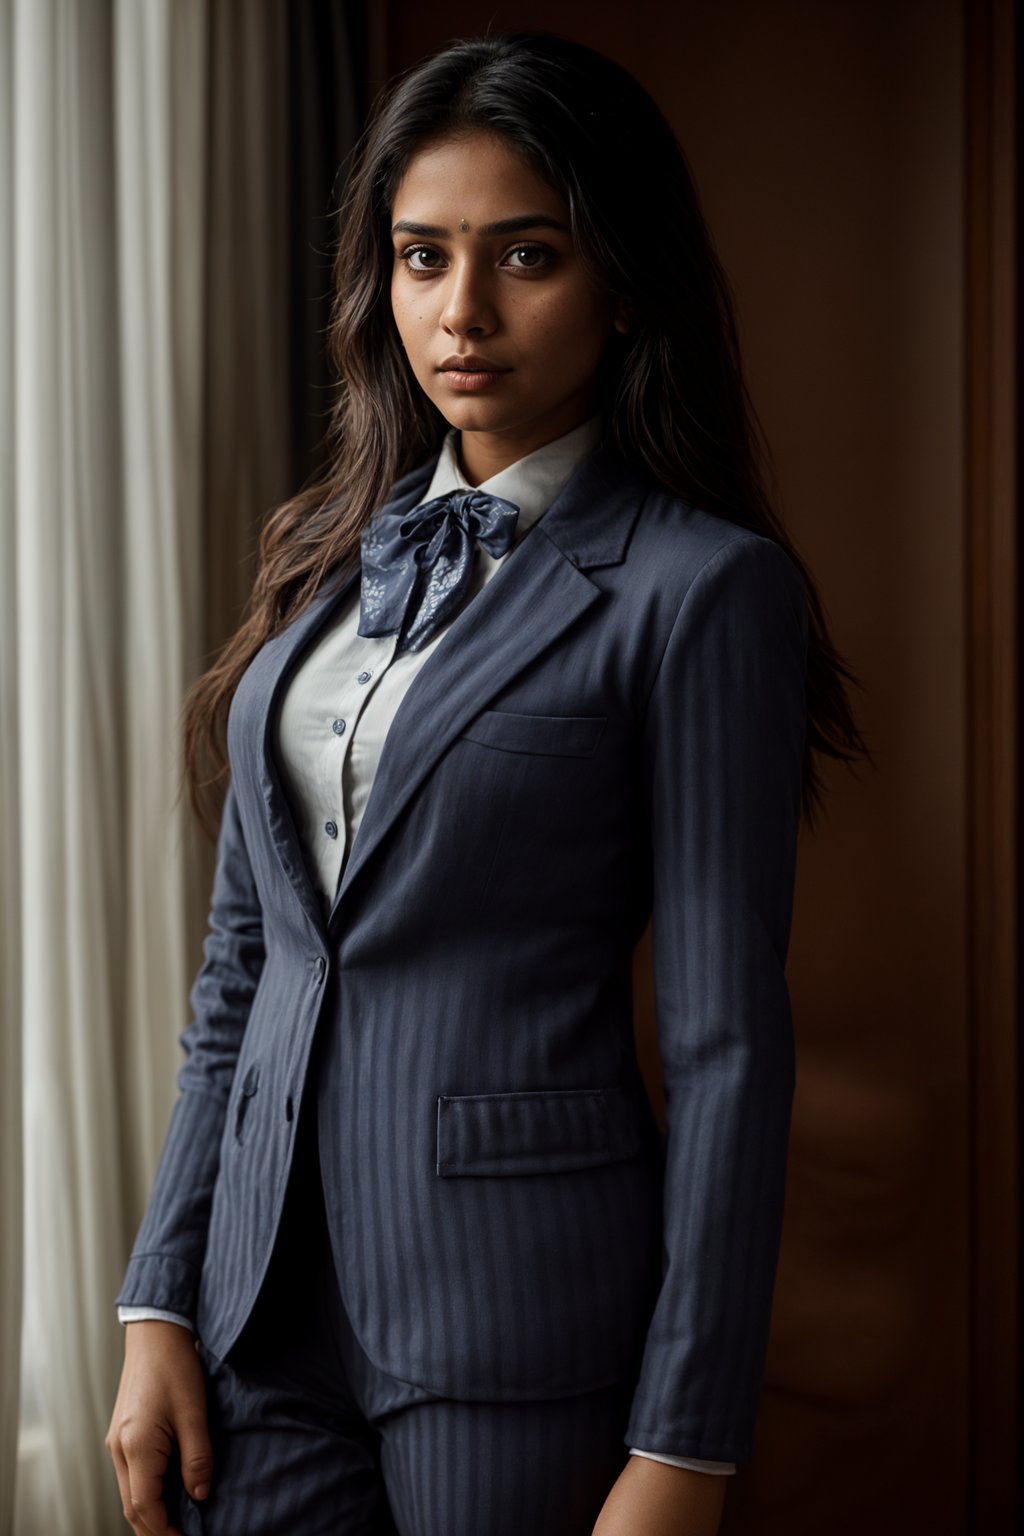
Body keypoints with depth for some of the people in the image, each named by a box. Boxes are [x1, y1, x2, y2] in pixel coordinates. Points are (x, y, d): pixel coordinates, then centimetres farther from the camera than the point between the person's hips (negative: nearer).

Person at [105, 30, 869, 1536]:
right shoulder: (329, 552, 8)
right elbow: (241, 961, 11)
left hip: (517, 1311, -5)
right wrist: (159, 1301, 6)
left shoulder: (698, 586, -10)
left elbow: (727, 1045, -12)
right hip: (272, 1284, 6)